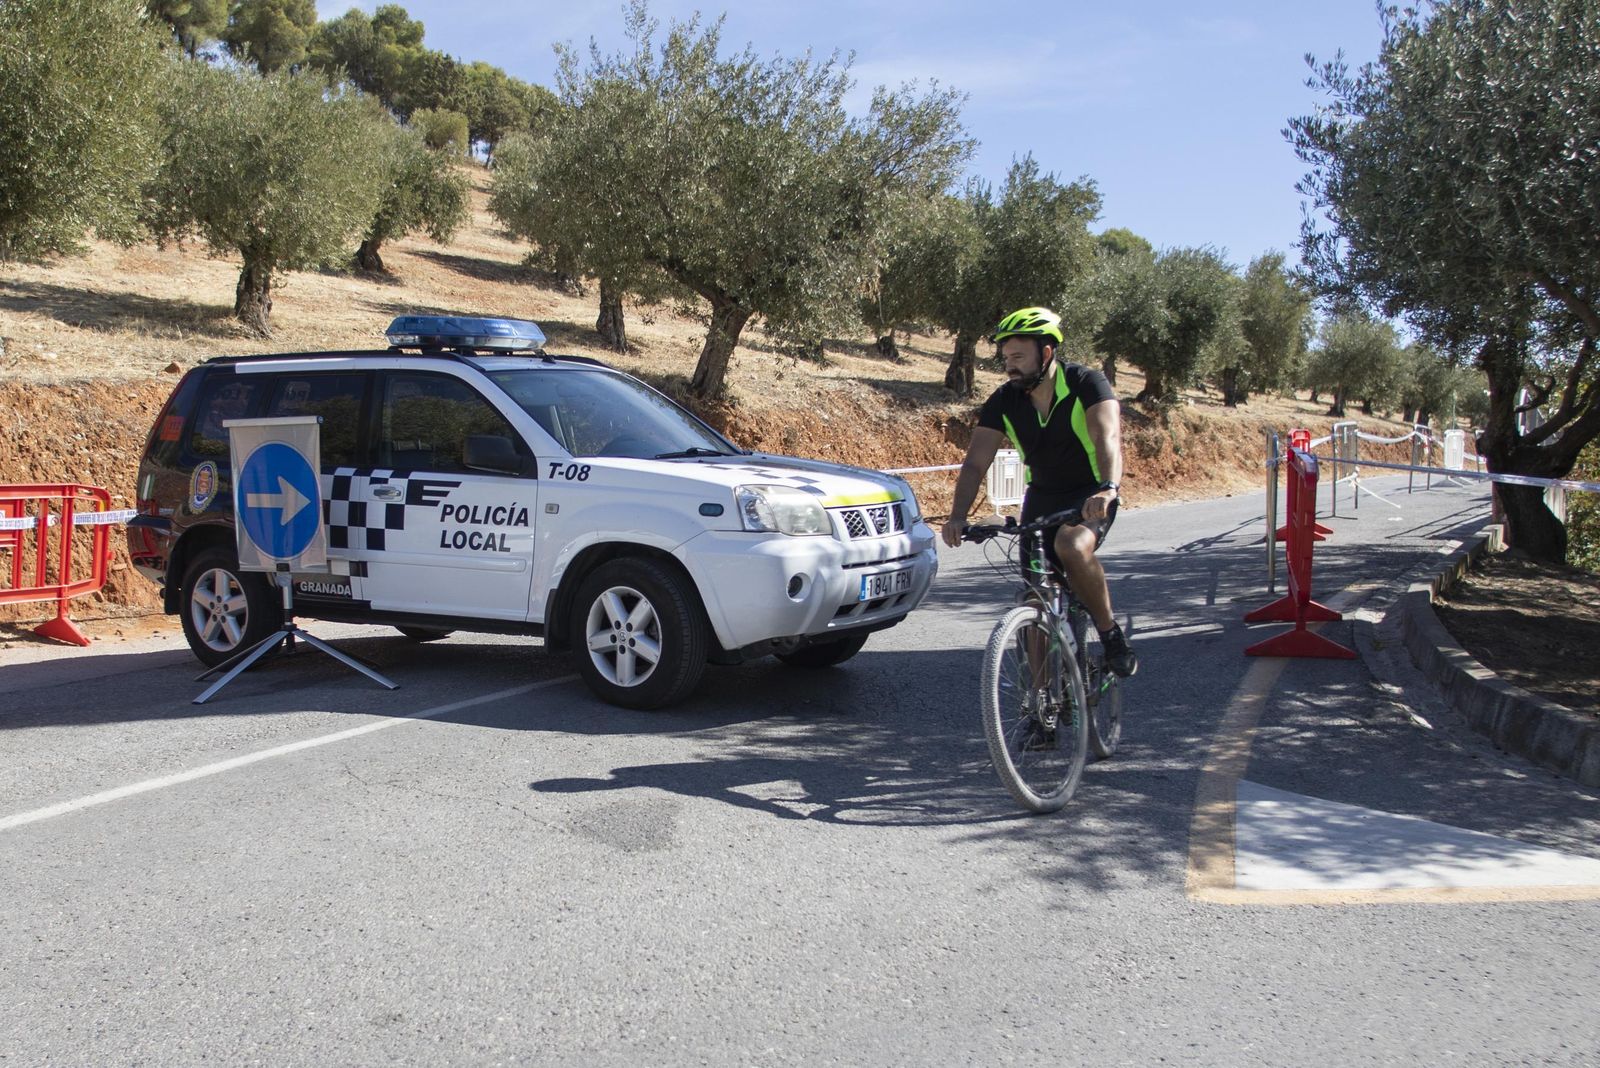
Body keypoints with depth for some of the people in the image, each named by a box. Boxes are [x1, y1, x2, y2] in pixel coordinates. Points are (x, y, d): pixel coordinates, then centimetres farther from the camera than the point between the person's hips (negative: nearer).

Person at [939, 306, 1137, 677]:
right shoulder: (1004, 401, -8)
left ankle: (1111, 635, -14)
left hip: (1090, 495, -4)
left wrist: (1109, 488, -53)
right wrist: (957, 517, -29)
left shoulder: (1086, 384, -18)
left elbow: (1108, 437, -34)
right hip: (1042, 496, 4)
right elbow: (976, 462, -14)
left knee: (1072, 546, -35)